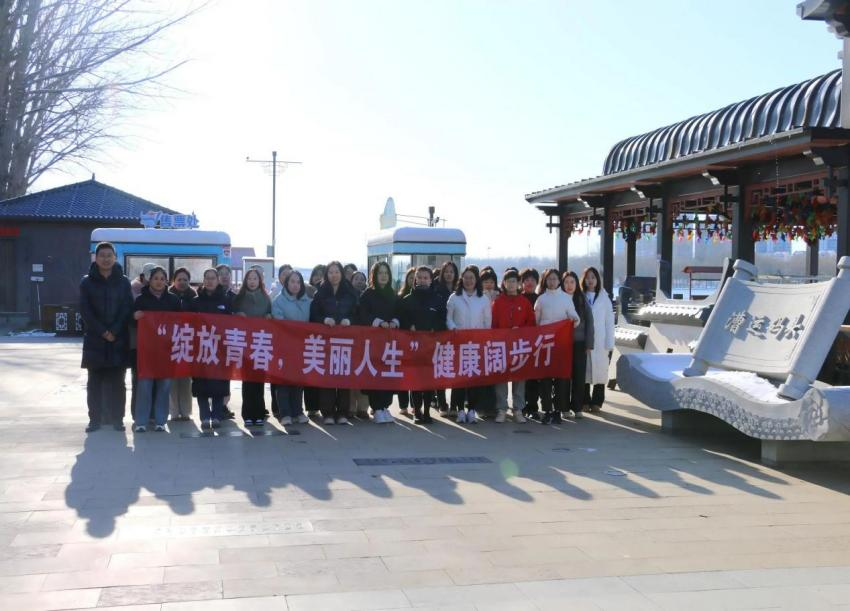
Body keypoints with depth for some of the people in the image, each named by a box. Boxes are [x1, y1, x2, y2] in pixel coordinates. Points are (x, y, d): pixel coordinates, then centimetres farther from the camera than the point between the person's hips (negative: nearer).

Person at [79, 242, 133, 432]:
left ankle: (117, 418, 7)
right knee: (95, 382, 2)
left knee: (117, 381, 1)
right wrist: (102, 332, -11)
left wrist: (114, 331, -11)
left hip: (119, 340, 0)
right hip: (94, 340, 0)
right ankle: (95, 419, 7)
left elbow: (127, 309, 0)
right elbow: (85, 311, -2)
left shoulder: (123, 282, 7)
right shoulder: (87, 282, 5)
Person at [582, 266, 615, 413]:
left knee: (599, 371, -1)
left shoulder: (604, 298, 3)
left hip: (599, 342, -1)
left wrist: (609, 344, -4)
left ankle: (596, 402, 7)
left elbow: (609, 322, 1)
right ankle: (585, 401, 11)